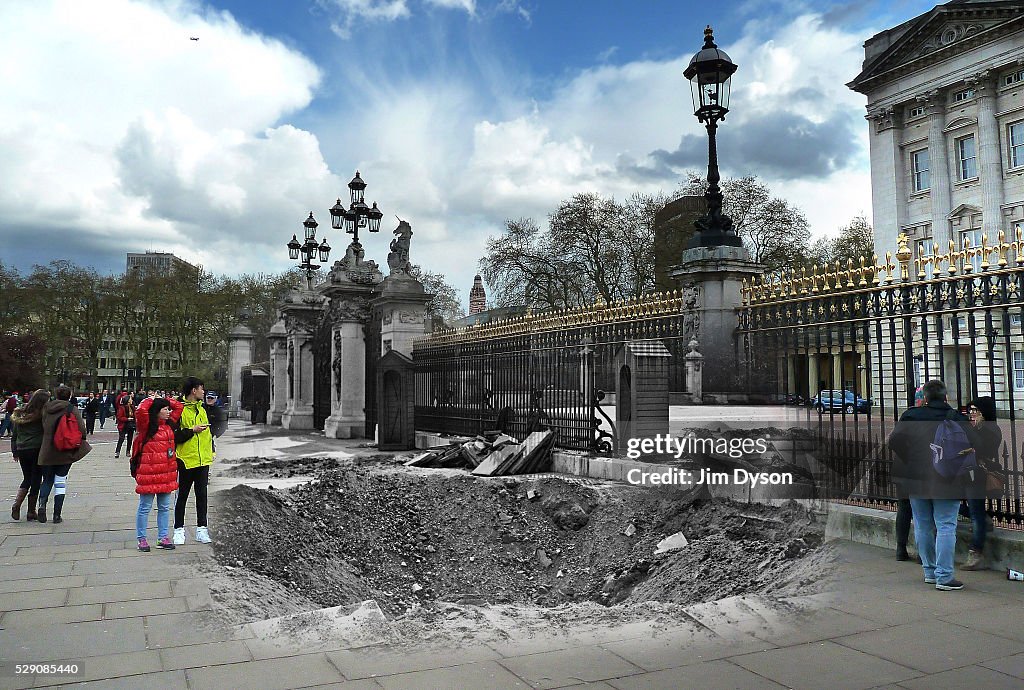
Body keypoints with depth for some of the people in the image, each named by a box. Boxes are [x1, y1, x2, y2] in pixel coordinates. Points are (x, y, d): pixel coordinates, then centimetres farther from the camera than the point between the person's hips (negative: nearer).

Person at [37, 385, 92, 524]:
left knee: (47, 480, 18)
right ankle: (57, 515, 5)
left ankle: (42, 503, -7)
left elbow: (43, 428, 8)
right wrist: (80, 443, 3)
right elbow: (82, 429, -13)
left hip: (47, 452, 2)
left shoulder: (46, 408, 4)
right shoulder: (72, 409, -7)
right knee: (60, 481, 6)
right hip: (65, 452, -2)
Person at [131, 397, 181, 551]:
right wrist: (151, 401, -10)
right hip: (149, 474, -6)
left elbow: (179, 406, 21)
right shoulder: (147, 426, -7)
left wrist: (165, 401, 10)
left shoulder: (168, 425, 10)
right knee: (145, 508, 5)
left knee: (164, 507, 12)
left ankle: (163, 538, 20)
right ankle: (141, 539, 16)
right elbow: (140, 411, -27)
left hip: (166, 473, 6)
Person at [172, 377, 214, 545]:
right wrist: (192, 431, -19)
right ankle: (179, 529, 17)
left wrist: (211, 452, 18)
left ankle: (201, 528, 17)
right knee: (182, 496, 6)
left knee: (202, 494, 9)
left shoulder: (201, 409, 12)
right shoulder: (179, 410, -10)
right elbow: (174, 436, -15)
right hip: (186, 460, -6)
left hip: (203, 460, 6)